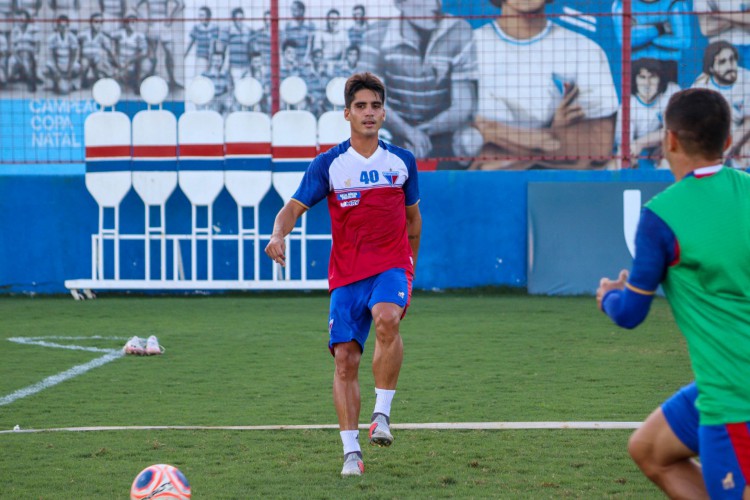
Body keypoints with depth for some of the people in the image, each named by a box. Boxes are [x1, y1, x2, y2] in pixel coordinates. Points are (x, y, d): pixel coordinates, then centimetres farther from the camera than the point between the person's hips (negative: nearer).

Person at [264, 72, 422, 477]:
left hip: (391, 265, -1)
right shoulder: (329, 163, 1)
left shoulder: (402, 162, 7)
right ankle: (351, 452, 1)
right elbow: (294, 206, -4)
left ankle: (382, 413, -22)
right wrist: (279, 234, -25)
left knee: (386, 318, -32)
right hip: (346, 274, 1)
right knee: (344, 359, -6)